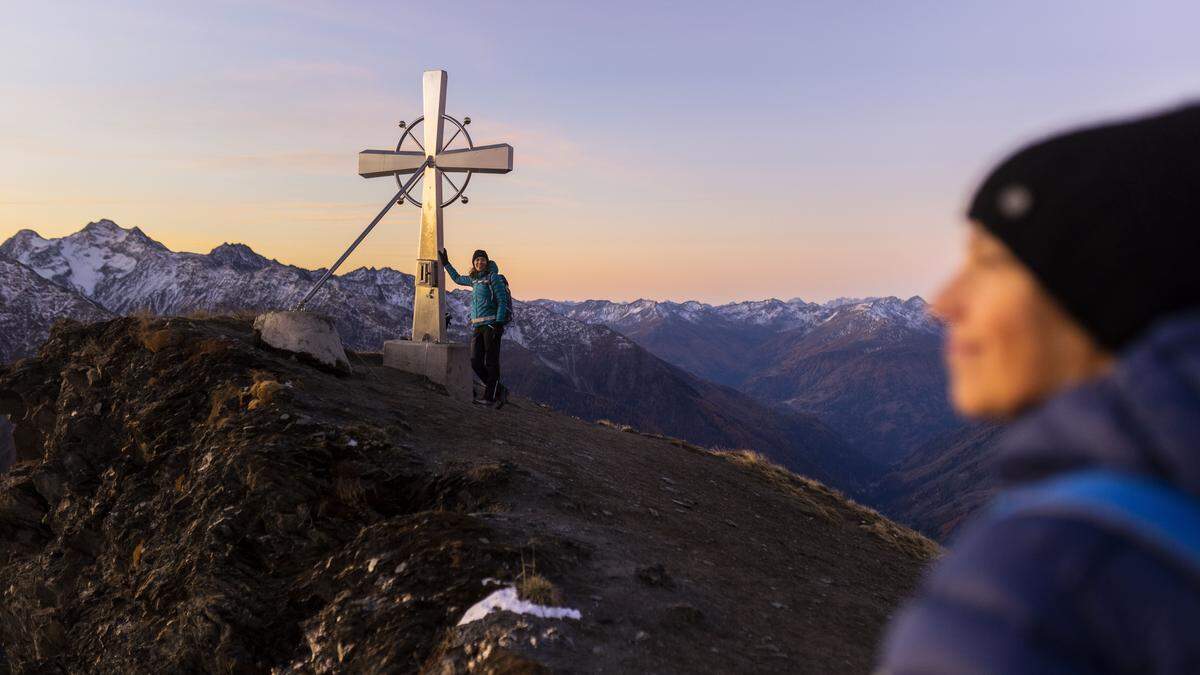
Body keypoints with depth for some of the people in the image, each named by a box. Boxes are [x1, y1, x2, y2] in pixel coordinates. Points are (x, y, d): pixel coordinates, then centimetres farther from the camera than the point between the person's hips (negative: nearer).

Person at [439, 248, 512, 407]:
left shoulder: (494, 277, -4)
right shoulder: (474, 279, 17)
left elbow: (502, 301, -10)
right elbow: (458, 279, 39)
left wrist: (498, 324, -18)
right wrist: (446, 263, 41)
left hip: (491, 325, -7)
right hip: (476, 326, 7)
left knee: (491, 362, -4)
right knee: (476, 363, 1)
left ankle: (489, 396, 1)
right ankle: (499, 390, 12)